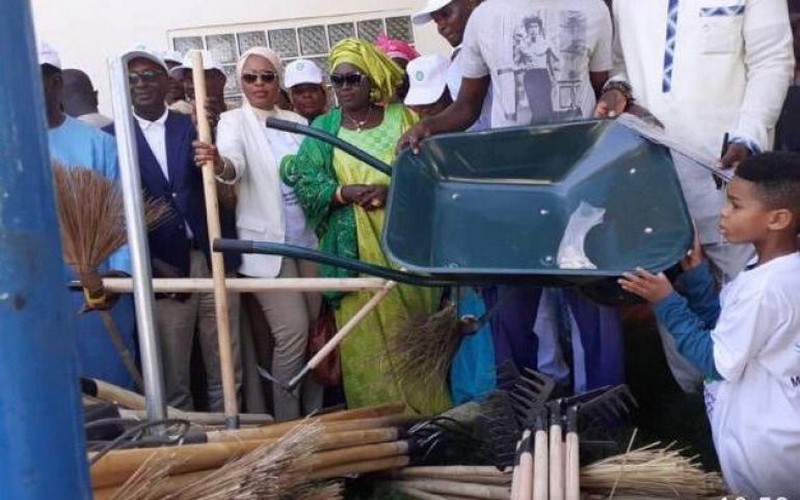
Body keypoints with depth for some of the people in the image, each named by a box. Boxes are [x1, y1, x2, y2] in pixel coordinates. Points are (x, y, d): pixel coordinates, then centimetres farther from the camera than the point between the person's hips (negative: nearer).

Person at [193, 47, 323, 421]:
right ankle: (287, 424, 6)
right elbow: (234, 164, -23)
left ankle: (316, 414, 24)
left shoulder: (297, 122, 11)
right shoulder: (234, 122, -3)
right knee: (292, 332, -9)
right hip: (266, 244, -5)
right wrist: (217, 163, -47)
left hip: (308, 238, 5)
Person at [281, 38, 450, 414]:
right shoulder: (323, 128, 10)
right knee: (365, 335, 0)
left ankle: (425, 413, 15)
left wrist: (393, 189, -19)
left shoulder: (401, 117, 7)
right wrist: (345, 193, -17)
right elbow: (303, 180, -1)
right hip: (354, 251, 1)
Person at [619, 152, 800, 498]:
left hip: (765, 452, -9)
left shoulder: (762, 287, -28)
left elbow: (717, 362, -19)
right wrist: (696, 273, 0)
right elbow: (726, 327, 7)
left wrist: (667, 303, -16)